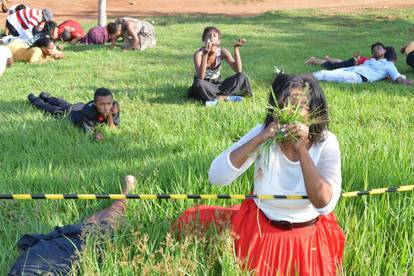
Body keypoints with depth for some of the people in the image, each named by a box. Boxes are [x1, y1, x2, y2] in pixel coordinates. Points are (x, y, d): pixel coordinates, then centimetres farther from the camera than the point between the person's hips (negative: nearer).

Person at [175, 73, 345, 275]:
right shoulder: (263, 133, -13)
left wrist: (301, 148, -33)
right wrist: (260, 139, -30)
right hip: (258, 227, 2)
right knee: (191, 222, -9)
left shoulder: (326, 143, -16)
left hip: (306, 238, -1)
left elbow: (324, 203, -29)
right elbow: (216, 177, -23)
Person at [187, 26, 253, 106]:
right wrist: (205, 54, -42)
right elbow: (201, 77, -34)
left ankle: (216, 98, -24)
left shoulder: (222, 52, -10)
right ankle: (227, 97, -24)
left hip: (217, 84, 4)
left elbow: (238, 70, -19)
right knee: (199, 83, -39)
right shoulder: (199, 53, -20)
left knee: (242, 77, -17)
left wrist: (236, 48, -25)